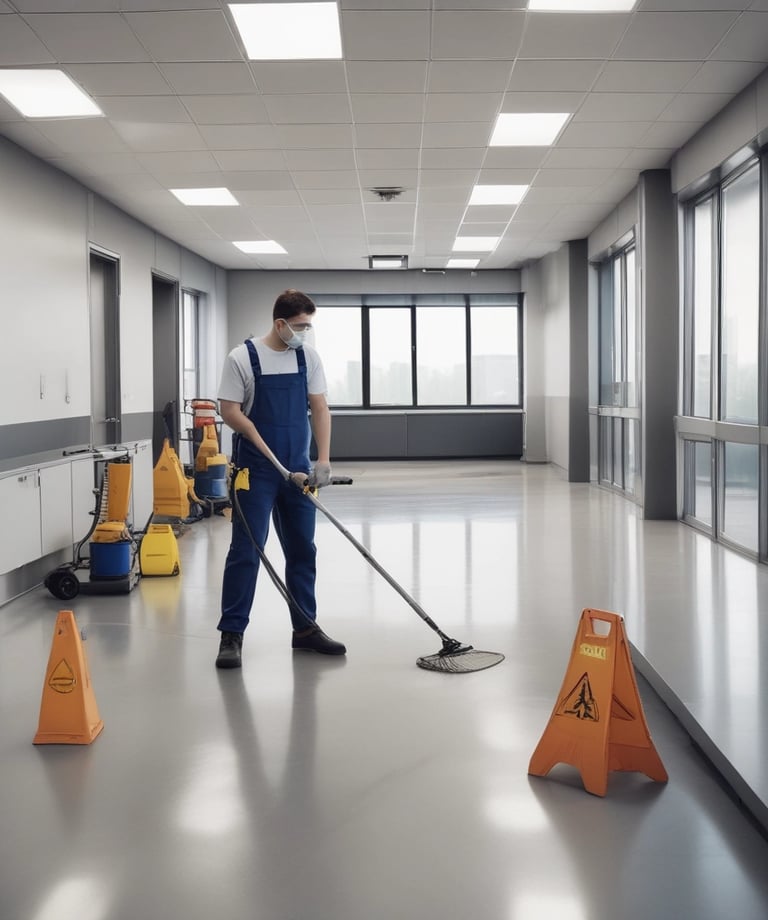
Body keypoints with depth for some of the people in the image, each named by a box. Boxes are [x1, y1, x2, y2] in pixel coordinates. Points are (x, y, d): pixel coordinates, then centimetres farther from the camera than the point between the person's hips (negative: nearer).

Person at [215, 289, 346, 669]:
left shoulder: (308, 357, 4)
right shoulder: (242, 358, -9)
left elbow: (319, 408, 3)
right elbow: (229, 411, -9)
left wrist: (323, 460, -7)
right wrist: (268, 450, -14)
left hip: (298, 470, 5)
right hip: (255, 471, -5)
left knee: (302, 551, 10)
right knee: (246, 551, -5)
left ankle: (305, 628, 21)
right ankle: (231, 634, 2)